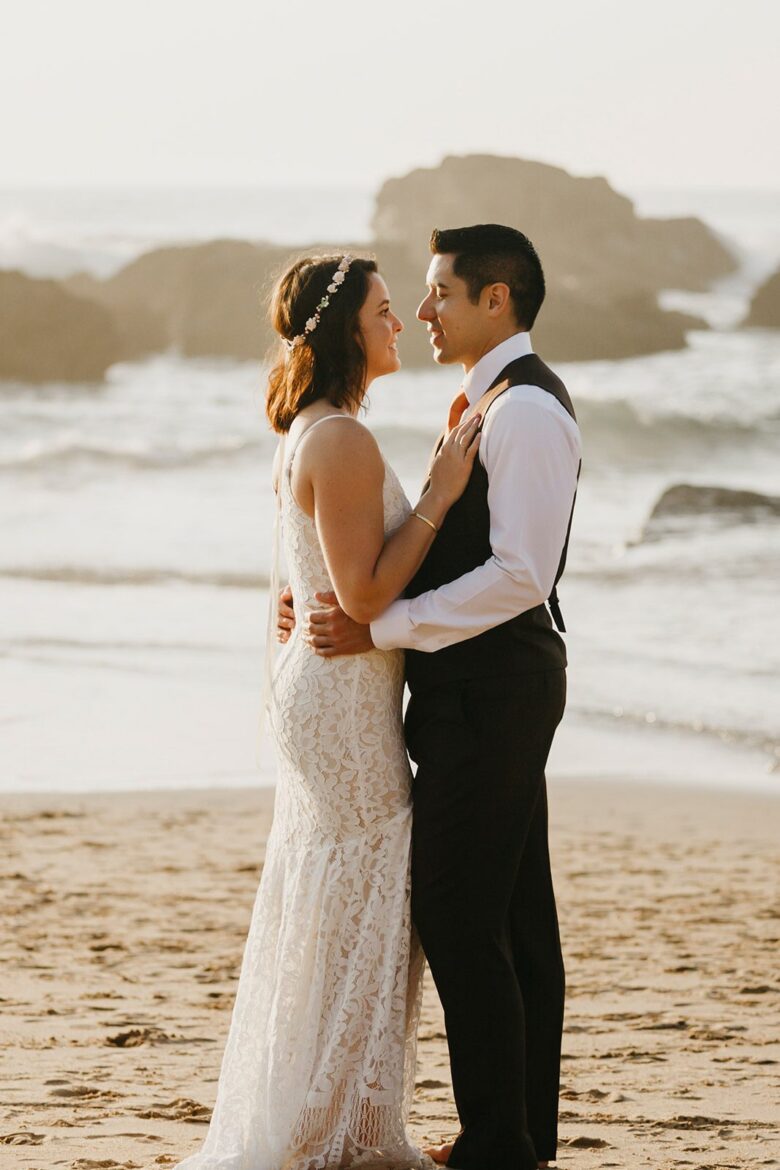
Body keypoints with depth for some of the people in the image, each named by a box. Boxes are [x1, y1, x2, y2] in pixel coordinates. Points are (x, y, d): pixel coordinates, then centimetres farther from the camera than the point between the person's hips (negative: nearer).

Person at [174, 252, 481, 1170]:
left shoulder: (312, 434, 12)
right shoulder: (341, 441, -19)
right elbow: (365, 594, -22)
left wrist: (443, 464, 15)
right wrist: (439, 497, -18)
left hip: (325, 690, 10)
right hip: (345, 692, -10)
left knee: (326, 915, 16)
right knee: (356, 912, -3)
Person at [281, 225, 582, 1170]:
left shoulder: (525, 409, -17)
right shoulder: (491, 403, 16)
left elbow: (518, 575, -24)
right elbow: (445, 548, 18)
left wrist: (380, 629, -21)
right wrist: (328, 596, 6)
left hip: (491, 690, -10)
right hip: (491, 689, 10)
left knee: (456, 916, -7)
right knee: (514, 914, 13)